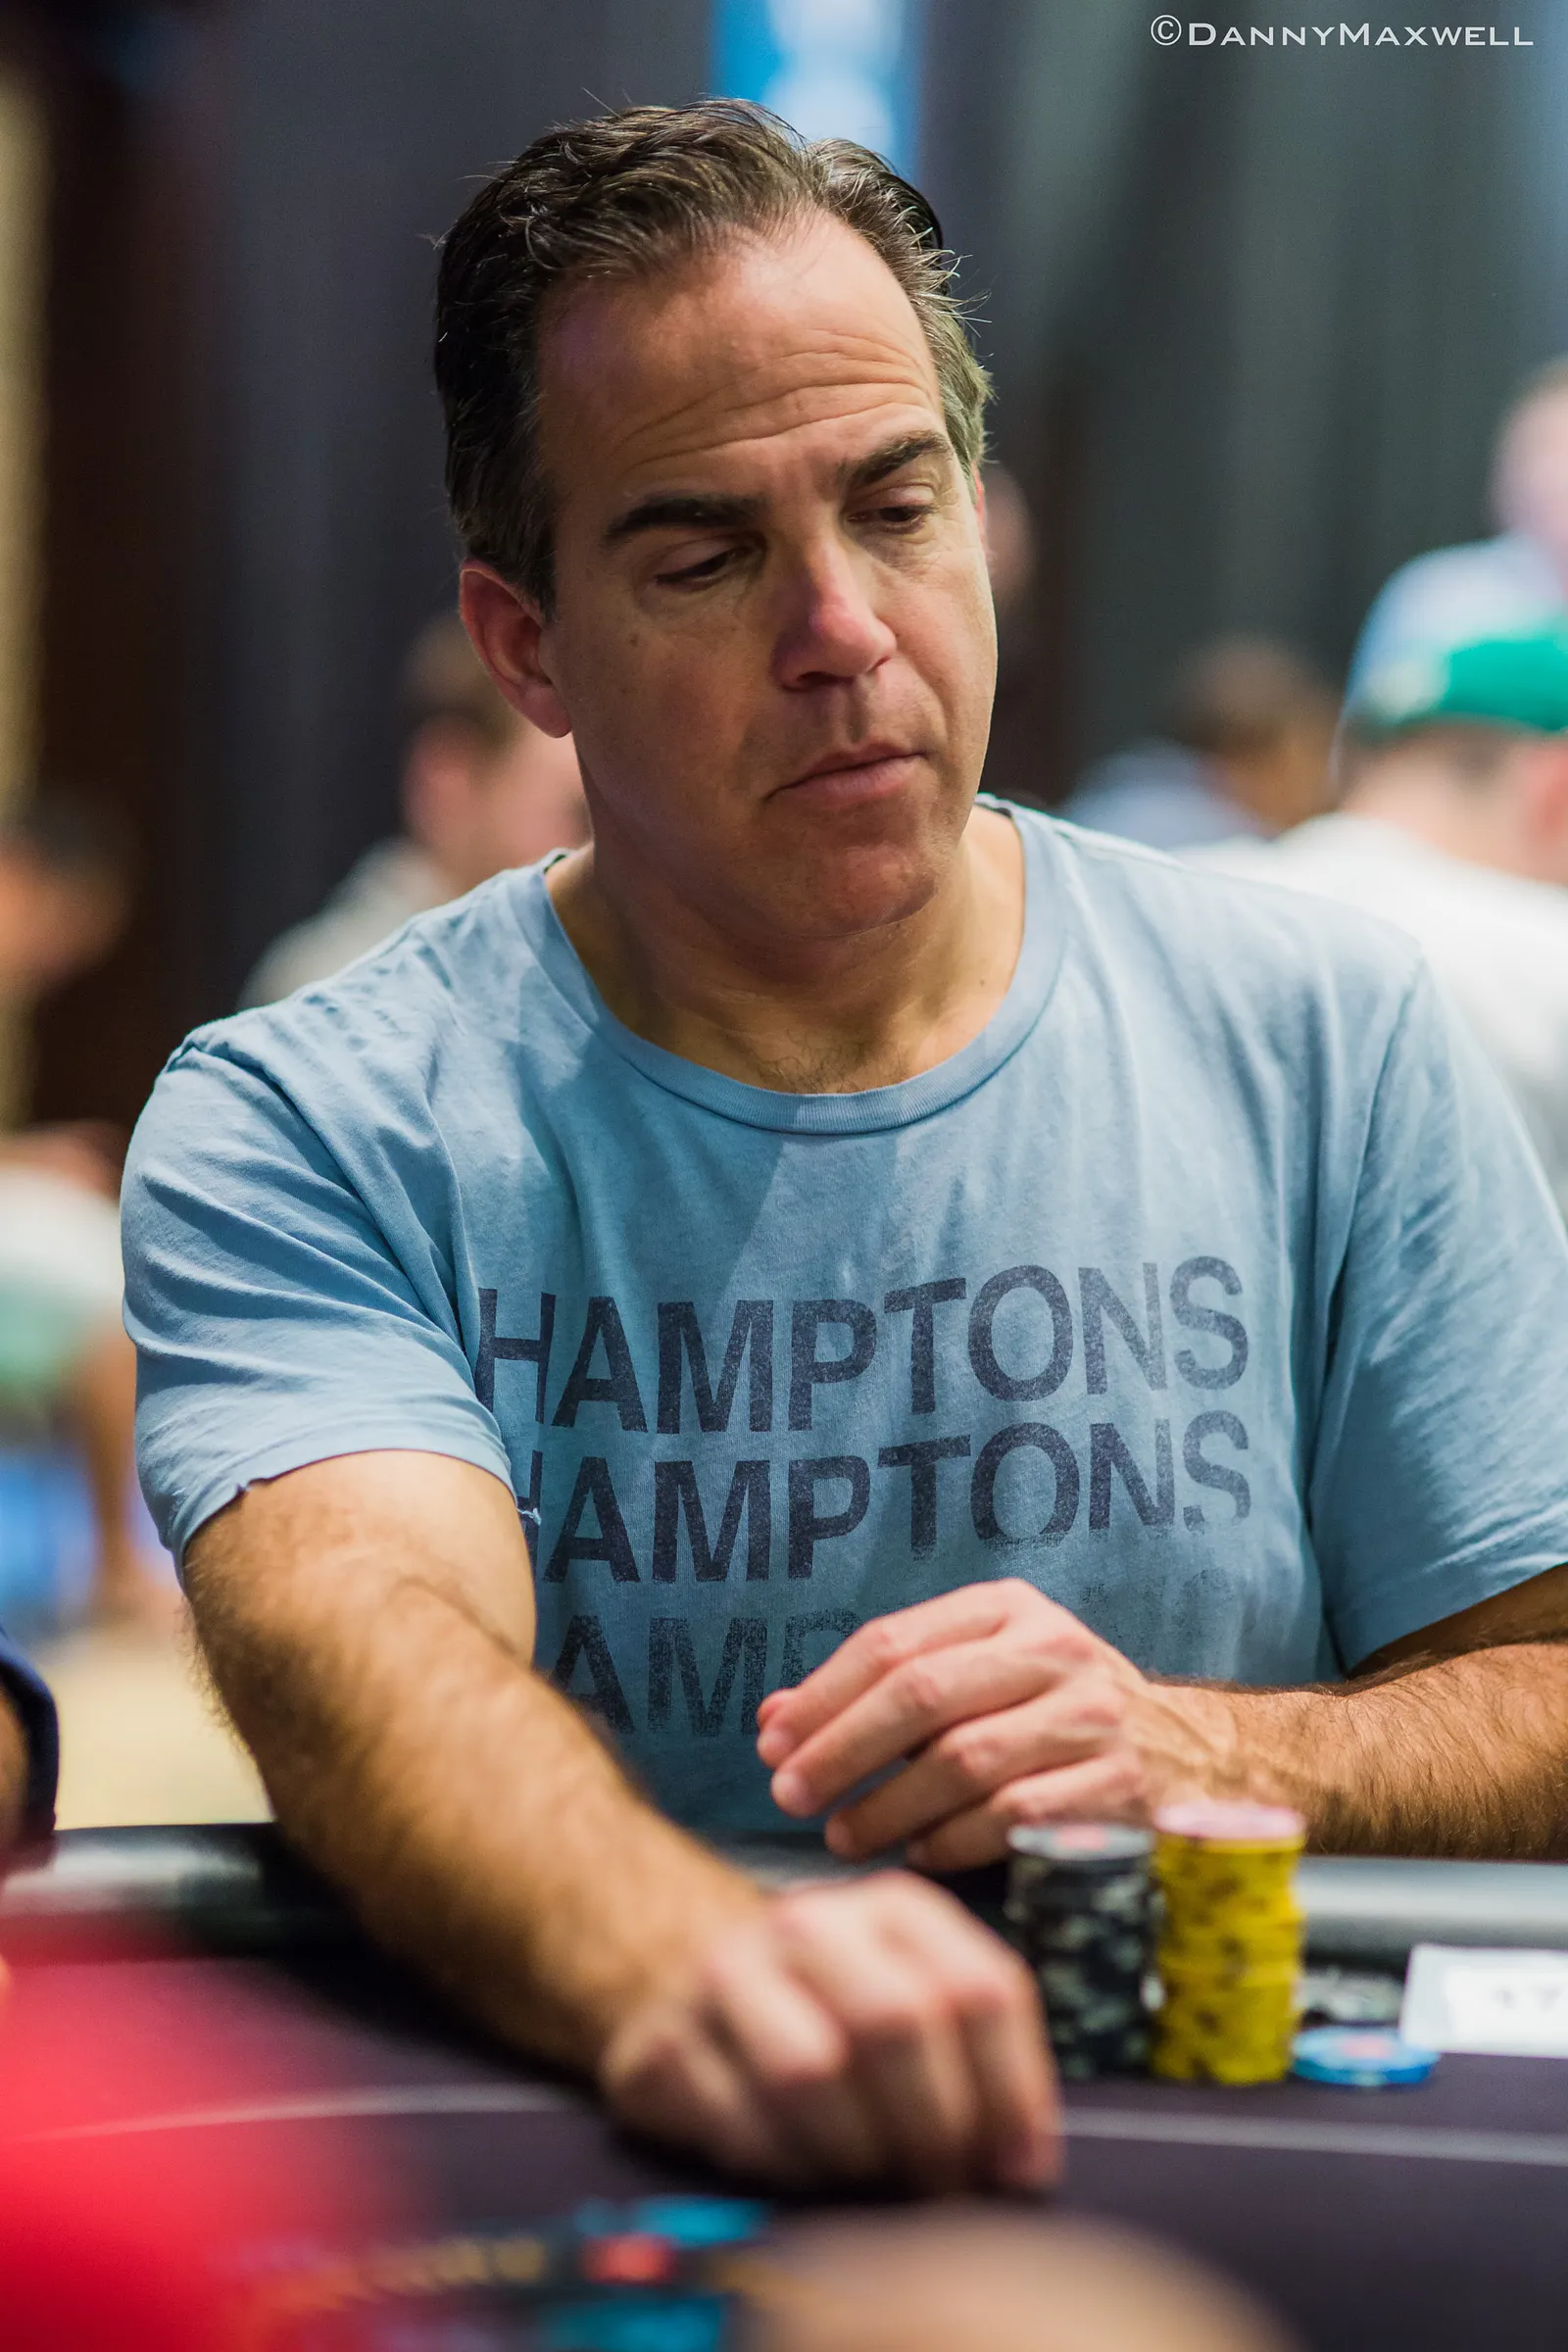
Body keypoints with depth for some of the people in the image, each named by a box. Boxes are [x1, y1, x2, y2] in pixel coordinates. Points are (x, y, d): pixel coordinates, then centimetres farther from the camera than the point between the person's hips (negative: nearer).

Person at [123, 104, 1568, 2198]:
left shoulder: (1328, 1044, 6)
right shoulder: (303, 1137, -1)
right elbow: (365, 1640, -20)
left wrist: (1201, 1753, -16)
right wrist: (674, 1966, -42)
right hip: (572, 2211, -1)